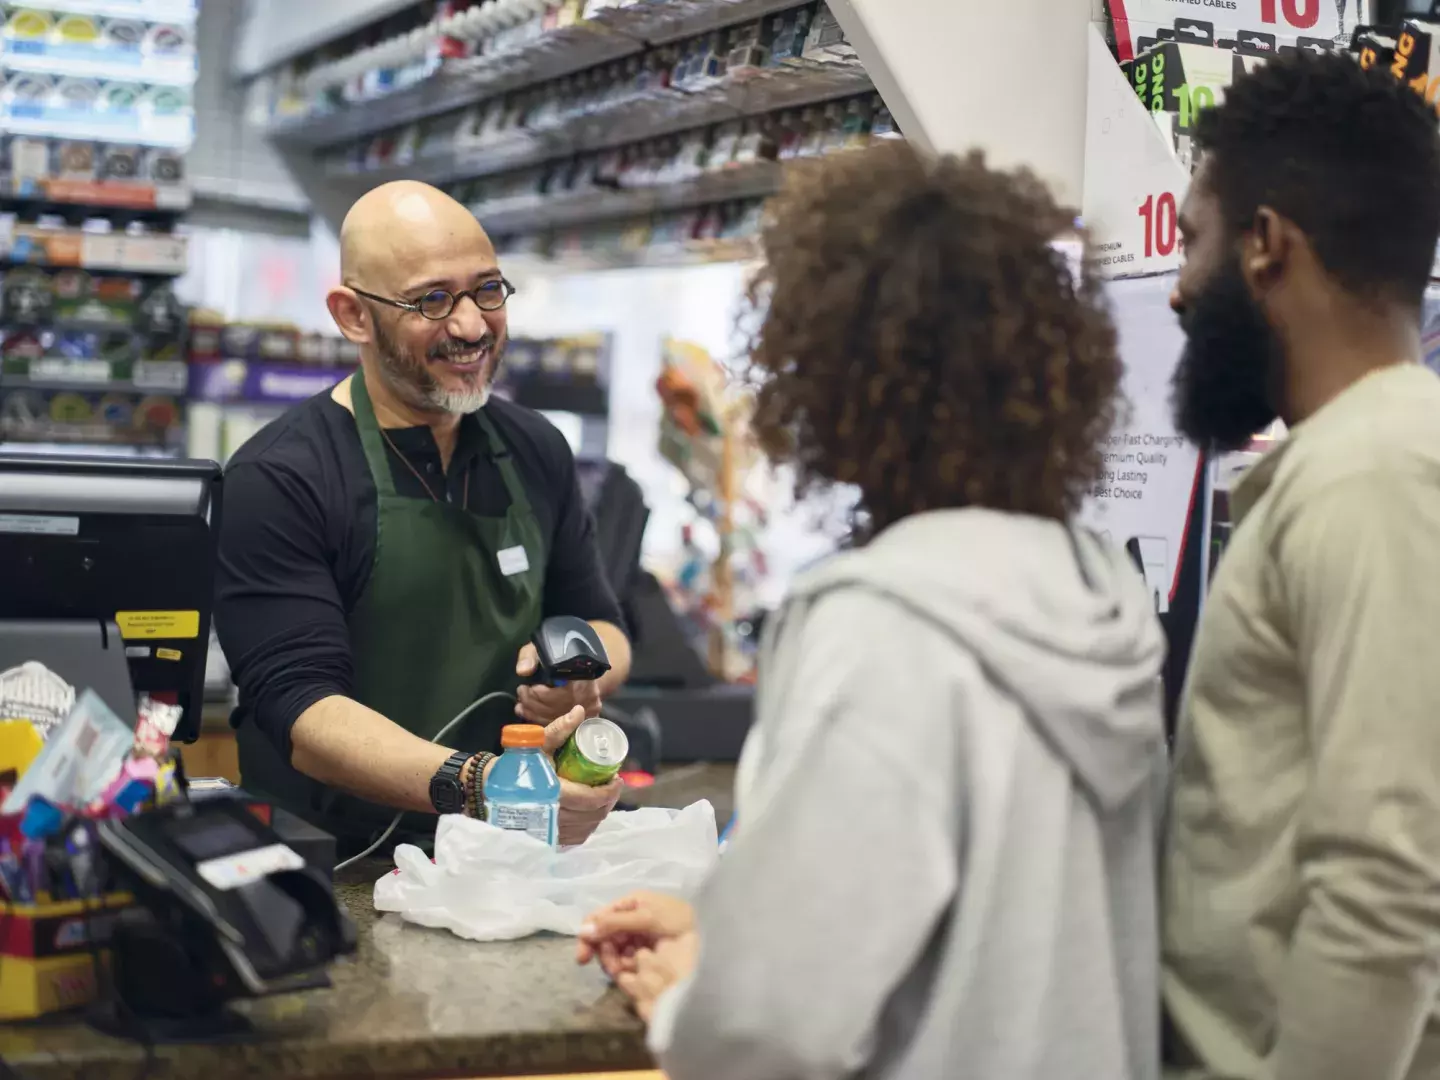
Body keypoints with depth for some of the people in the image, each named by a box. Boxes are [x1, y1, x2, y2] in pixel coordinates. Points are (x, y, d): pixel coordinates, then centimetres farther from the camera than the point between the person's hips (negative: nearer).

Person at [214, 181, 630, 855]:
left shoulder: (536, 451, 10)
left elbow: (601, 627, 21)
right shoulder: (278, 478, -9)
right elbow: (299, 709, -18)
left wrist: (580, 675, -4)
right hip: (334, 869, -5)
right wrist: (471, 785, -34)